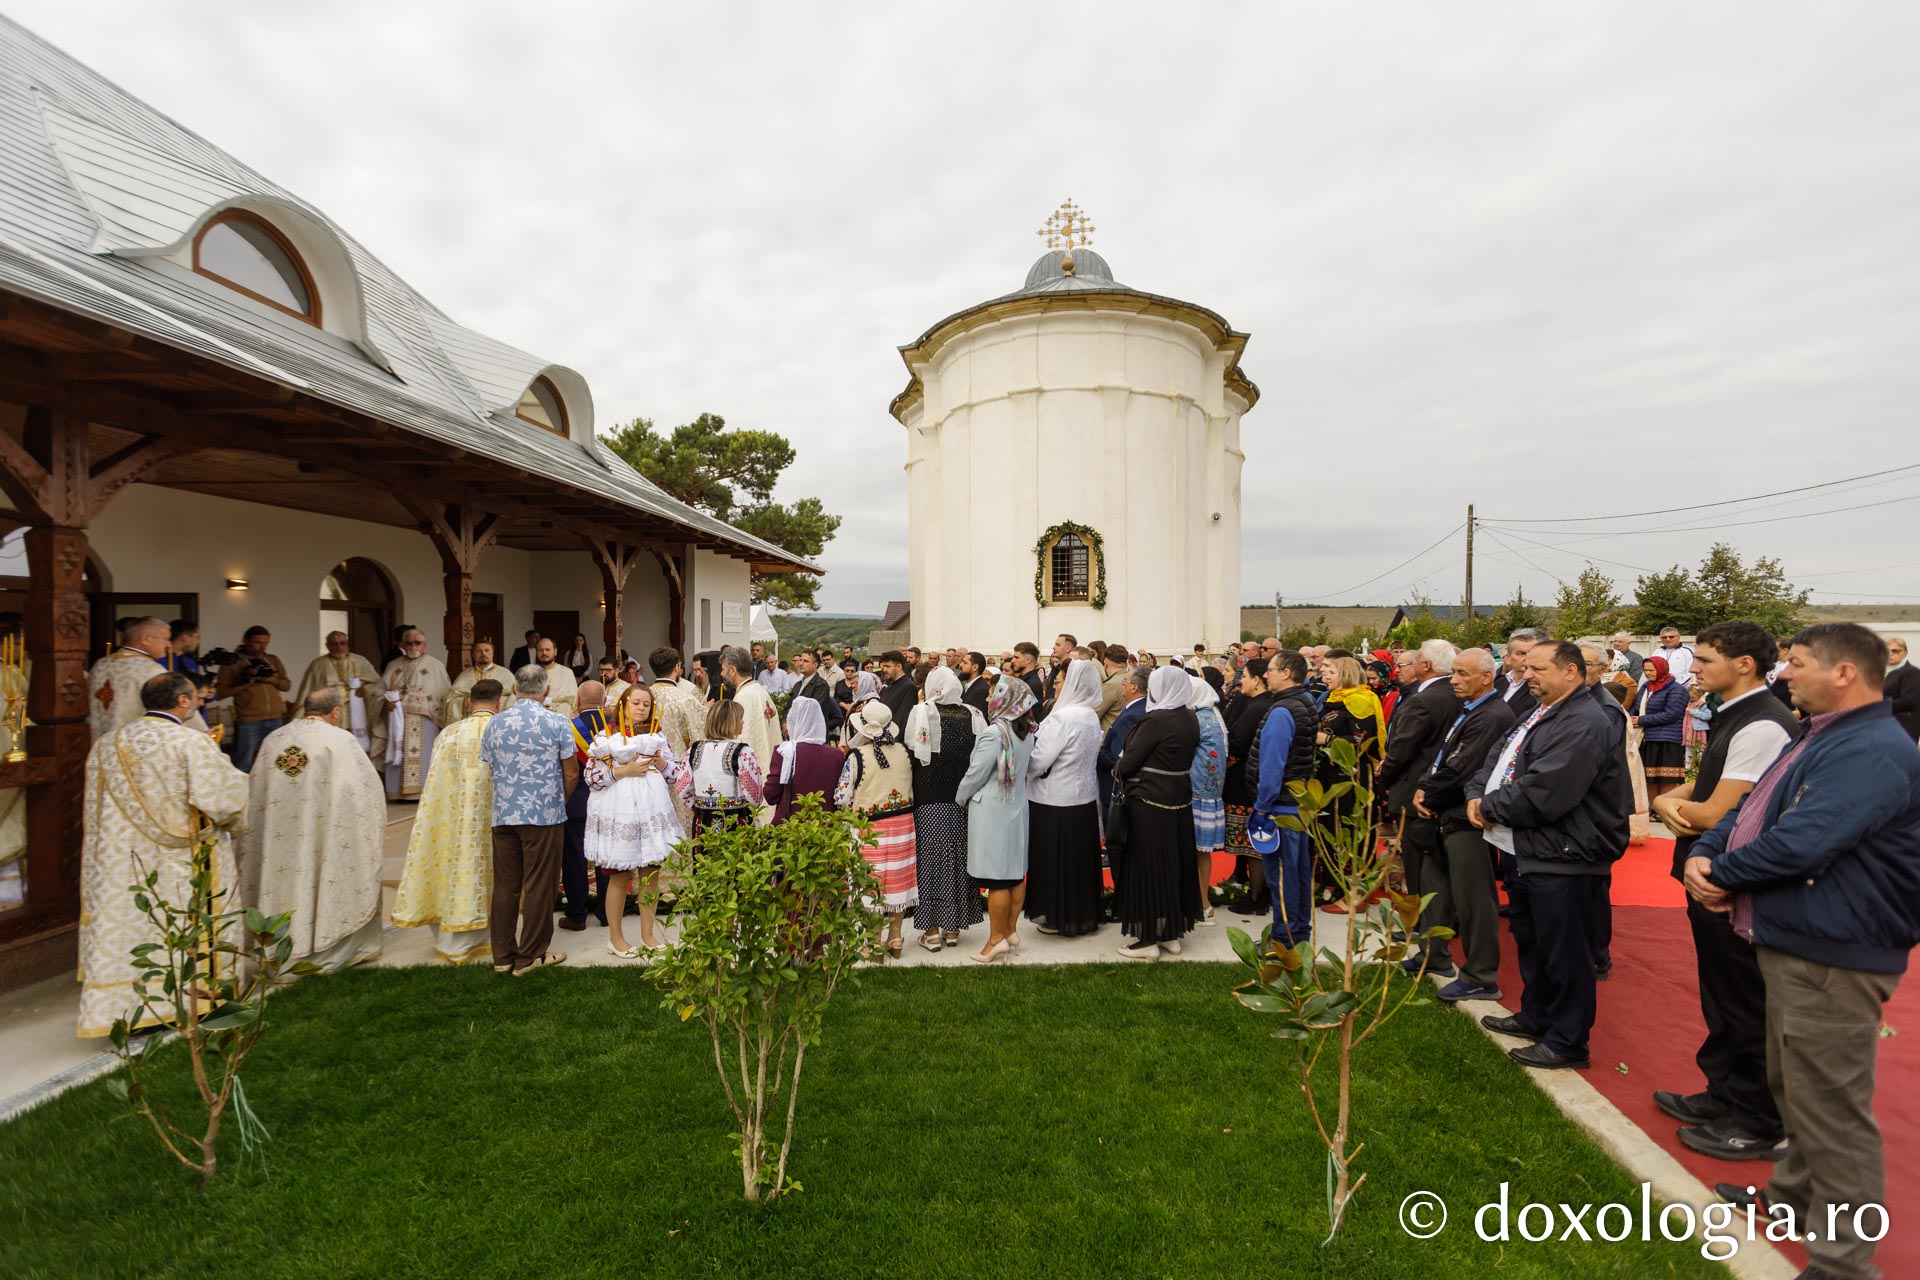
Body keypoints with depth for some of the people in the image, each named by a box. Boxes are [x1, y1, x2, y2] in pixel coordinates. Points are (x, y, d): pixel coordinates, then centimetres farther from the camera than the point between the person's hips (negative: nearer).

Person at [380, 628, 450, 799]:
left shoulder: (434, 665, 5)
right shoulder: (393, 666, 14)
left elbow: (445, 694, 2)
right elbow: (381, 690, 9)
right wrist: (386, 702, -13)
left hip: (425, 720, -3)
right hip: (398, 719, 3)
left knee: (424, 755, -4)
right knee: (400, 755, 1)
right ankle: (402, 791, 7)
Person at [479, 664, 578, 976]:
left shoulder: (495, 723, 5)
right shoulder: (557, 722, -8)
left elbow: (490, 771, 14)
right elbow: (571, 773, -4)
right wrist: (562, 800, 14)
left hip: (504, 814, 4)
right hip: (544, 813, -4)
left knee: (505, 885, 11)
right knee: (538, 886, 4)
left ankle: (503, 955, 20)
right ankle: (529, 956, 11)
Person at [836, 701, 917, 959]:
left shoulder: (856, 756, -15)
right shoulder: (903, 752, -2)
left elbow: (842, 798, -11)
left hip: (869, 828, -4)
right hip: (902, 823, 4)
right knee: (898, 878, 13)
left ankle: (875, 942, 14)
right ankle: (895, 938, 24)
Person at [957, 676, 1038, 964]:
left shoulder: (994, 733, -20)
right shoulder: (1027, 732, 3)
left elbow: (976, 774, -14)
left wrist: (959, 799, 2)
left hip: (992, 810, -8)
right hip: (1018, 807, 8)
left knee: (996, 878, 0)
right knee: (1015, 873, 13)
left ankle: (997, 939, 8)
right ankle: (1011, 932, 23)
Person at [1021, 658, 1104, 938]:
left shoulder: (1062, 717, -22)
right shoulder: (1092, 716, 4)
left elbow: (1037, 761, -22)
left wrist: (1019, 749, -1)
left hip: (1055, 801, -8)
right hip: (1084, 798, 8)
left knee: (1054, 860, 7)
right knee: (1079, 859, 18)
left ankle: (1058, 917, 19)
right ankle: (1083, 913, 30)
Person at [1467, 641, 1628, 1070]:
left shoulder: (1584, 726, -20)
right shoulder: (1538, 715, 14)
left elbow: (1540, 794, -27)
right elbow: (1497, 761, 17)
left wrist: (1490, 808, -12)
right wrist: (1477, 795, -2)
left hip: (1562, 859, -10)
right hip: (1523, 851, 10)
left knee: (1564, 954, 4)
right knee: (1530, 942, 23)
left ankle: (1567, 1042, 19)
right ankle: (1535, 1017, 39)